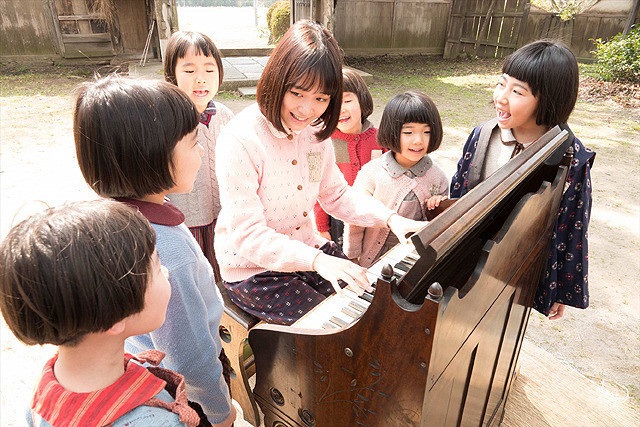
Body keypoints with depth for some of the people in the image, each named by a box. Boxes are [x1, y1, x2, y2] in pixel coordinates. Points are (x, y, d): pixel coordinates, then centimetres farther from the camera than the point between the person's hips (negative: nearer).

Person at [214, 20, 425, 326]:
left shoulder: (314, 130, -2)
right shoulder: (240, 140, -25)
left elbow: (336, 194, 5)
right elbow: (247, 235, -27)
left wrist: (390, 219, -10)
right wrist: (317, 260, -38)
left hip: (306, 248, 7)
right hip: (252, 269, -6)